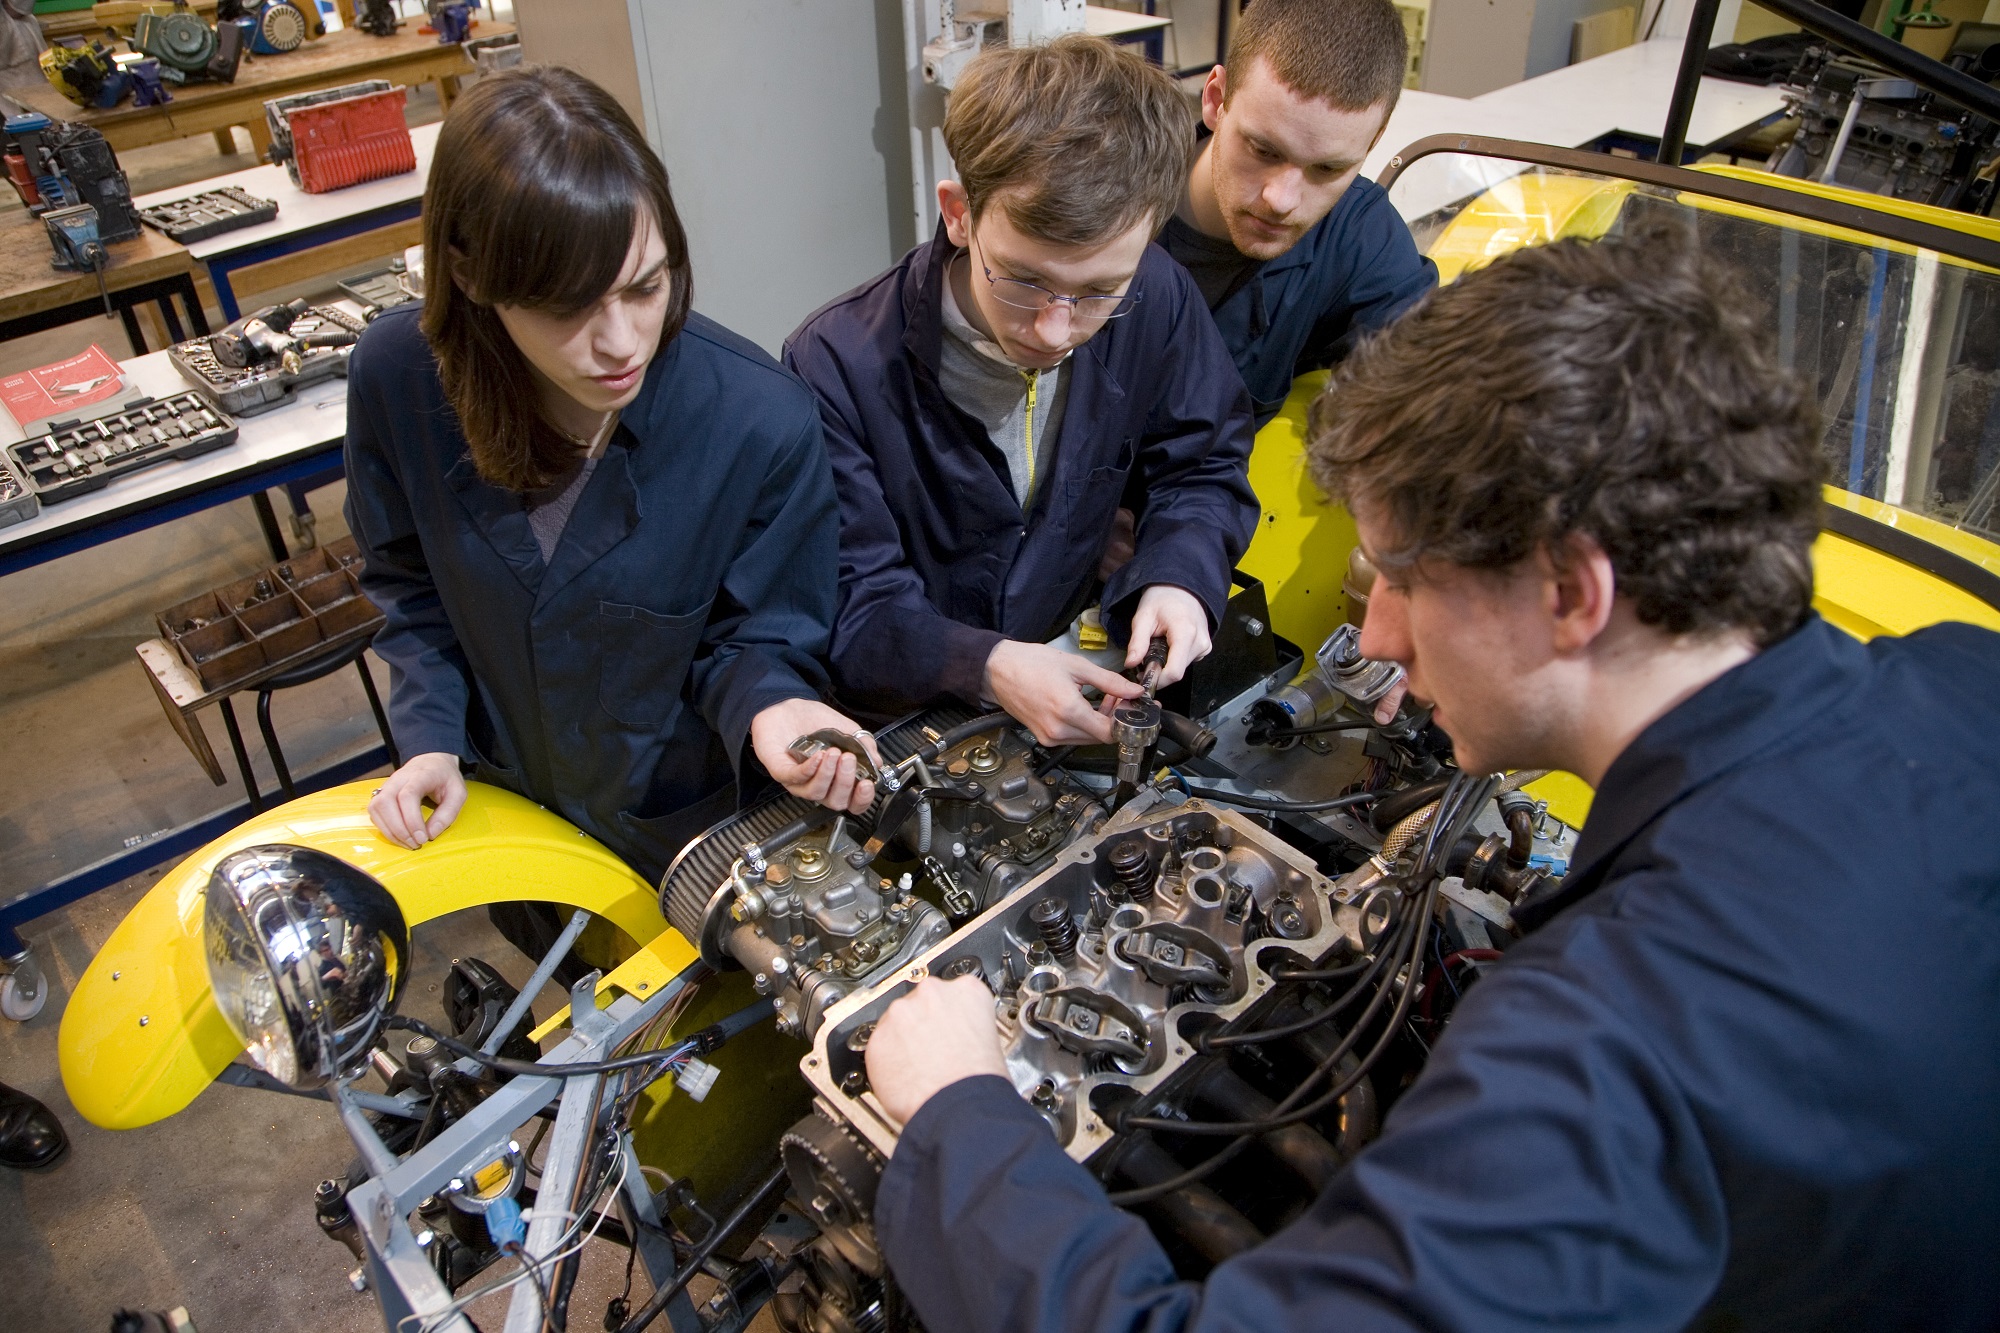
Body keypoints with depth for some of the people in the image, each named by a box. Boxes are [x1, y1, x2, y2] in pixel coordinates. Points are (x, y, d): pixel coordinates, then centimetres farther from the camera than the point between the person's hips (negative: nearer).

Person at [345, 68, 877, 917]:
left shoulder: (761, 423, -30)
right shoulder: (396, 377, -20)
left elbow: (753, 635, -17)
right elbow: (409, 586, -2)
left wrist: (769, 707, -38)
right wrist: (429, 739, -13)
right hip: (507, 809, 3)